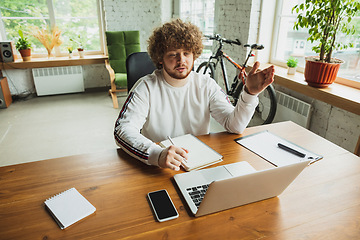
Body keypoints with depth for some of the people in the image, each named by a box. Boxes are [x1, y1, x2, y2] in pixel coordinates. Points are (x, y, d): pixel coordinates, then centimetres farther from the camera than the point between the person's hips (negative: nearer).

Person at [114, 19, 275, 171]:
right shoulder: (146, 87, -9)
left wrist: (250, 93, -23)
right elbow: (123, 130, -20)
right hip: (158, 168, 0)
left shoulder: (206, 85, -1)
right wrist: (158, 155, -36)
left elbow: (234, 125, -6)